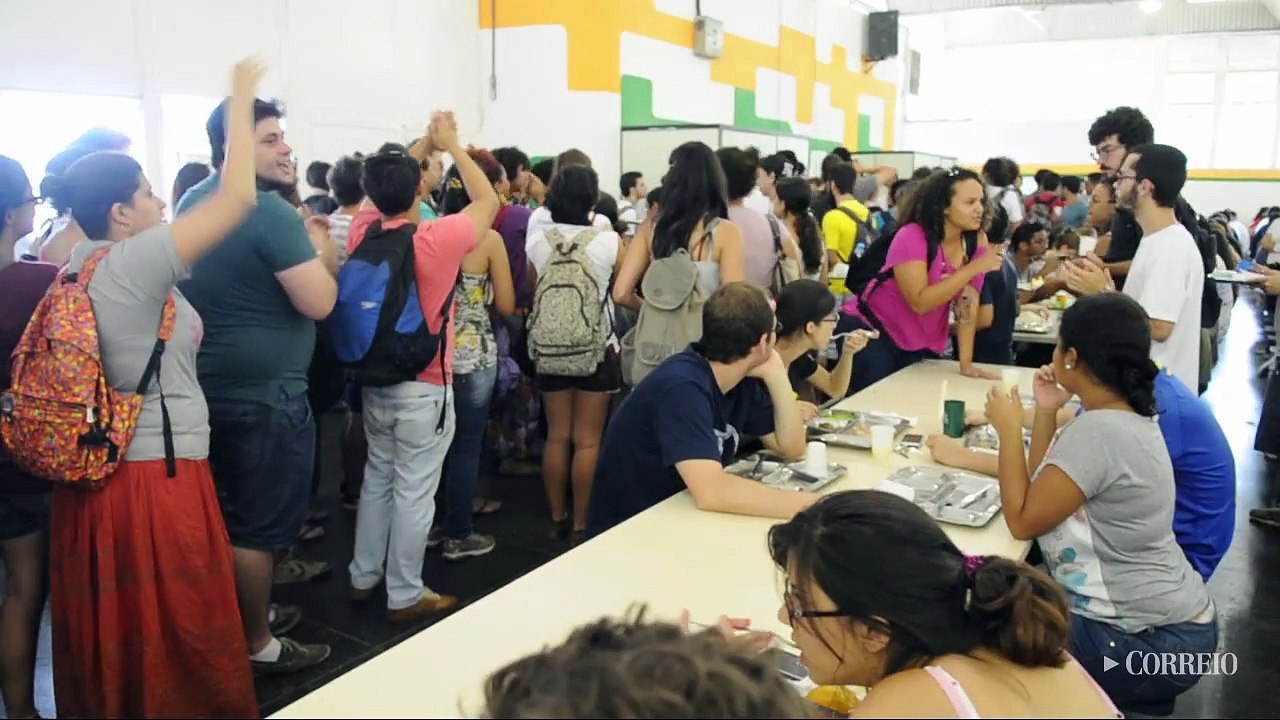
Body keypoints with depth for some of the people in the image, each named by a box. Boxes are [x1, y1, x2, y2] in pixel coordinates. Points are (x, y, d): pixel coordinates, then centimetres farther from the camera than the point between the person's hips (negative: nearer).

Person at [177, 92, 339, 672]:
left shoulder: (193, 203, 10)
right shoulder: (271, 211, -19)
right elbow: (319, 302, -23)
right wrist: (317, 248, -5)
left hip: (212, 386, 9)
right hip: (264, 392, -9)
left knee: (231, 517, 21)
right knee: (257, 525, 3)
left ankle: (243, 613, 37)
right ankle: (258, 644, 17)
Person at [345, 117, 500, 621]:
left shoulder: (362, 234, -3)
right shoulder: (437, 240, -18)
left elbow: (384, 189, 18)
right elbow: (488, 201, -2)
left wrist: (424, 144, 19)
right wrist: (451, 145, 7)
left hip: (375, 380, 6)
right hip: (424, 387, -6)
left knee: (377, 479, 19)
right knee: (413, 492, 3)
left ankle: (363, 576, 31)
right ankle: (405, 596, 14)